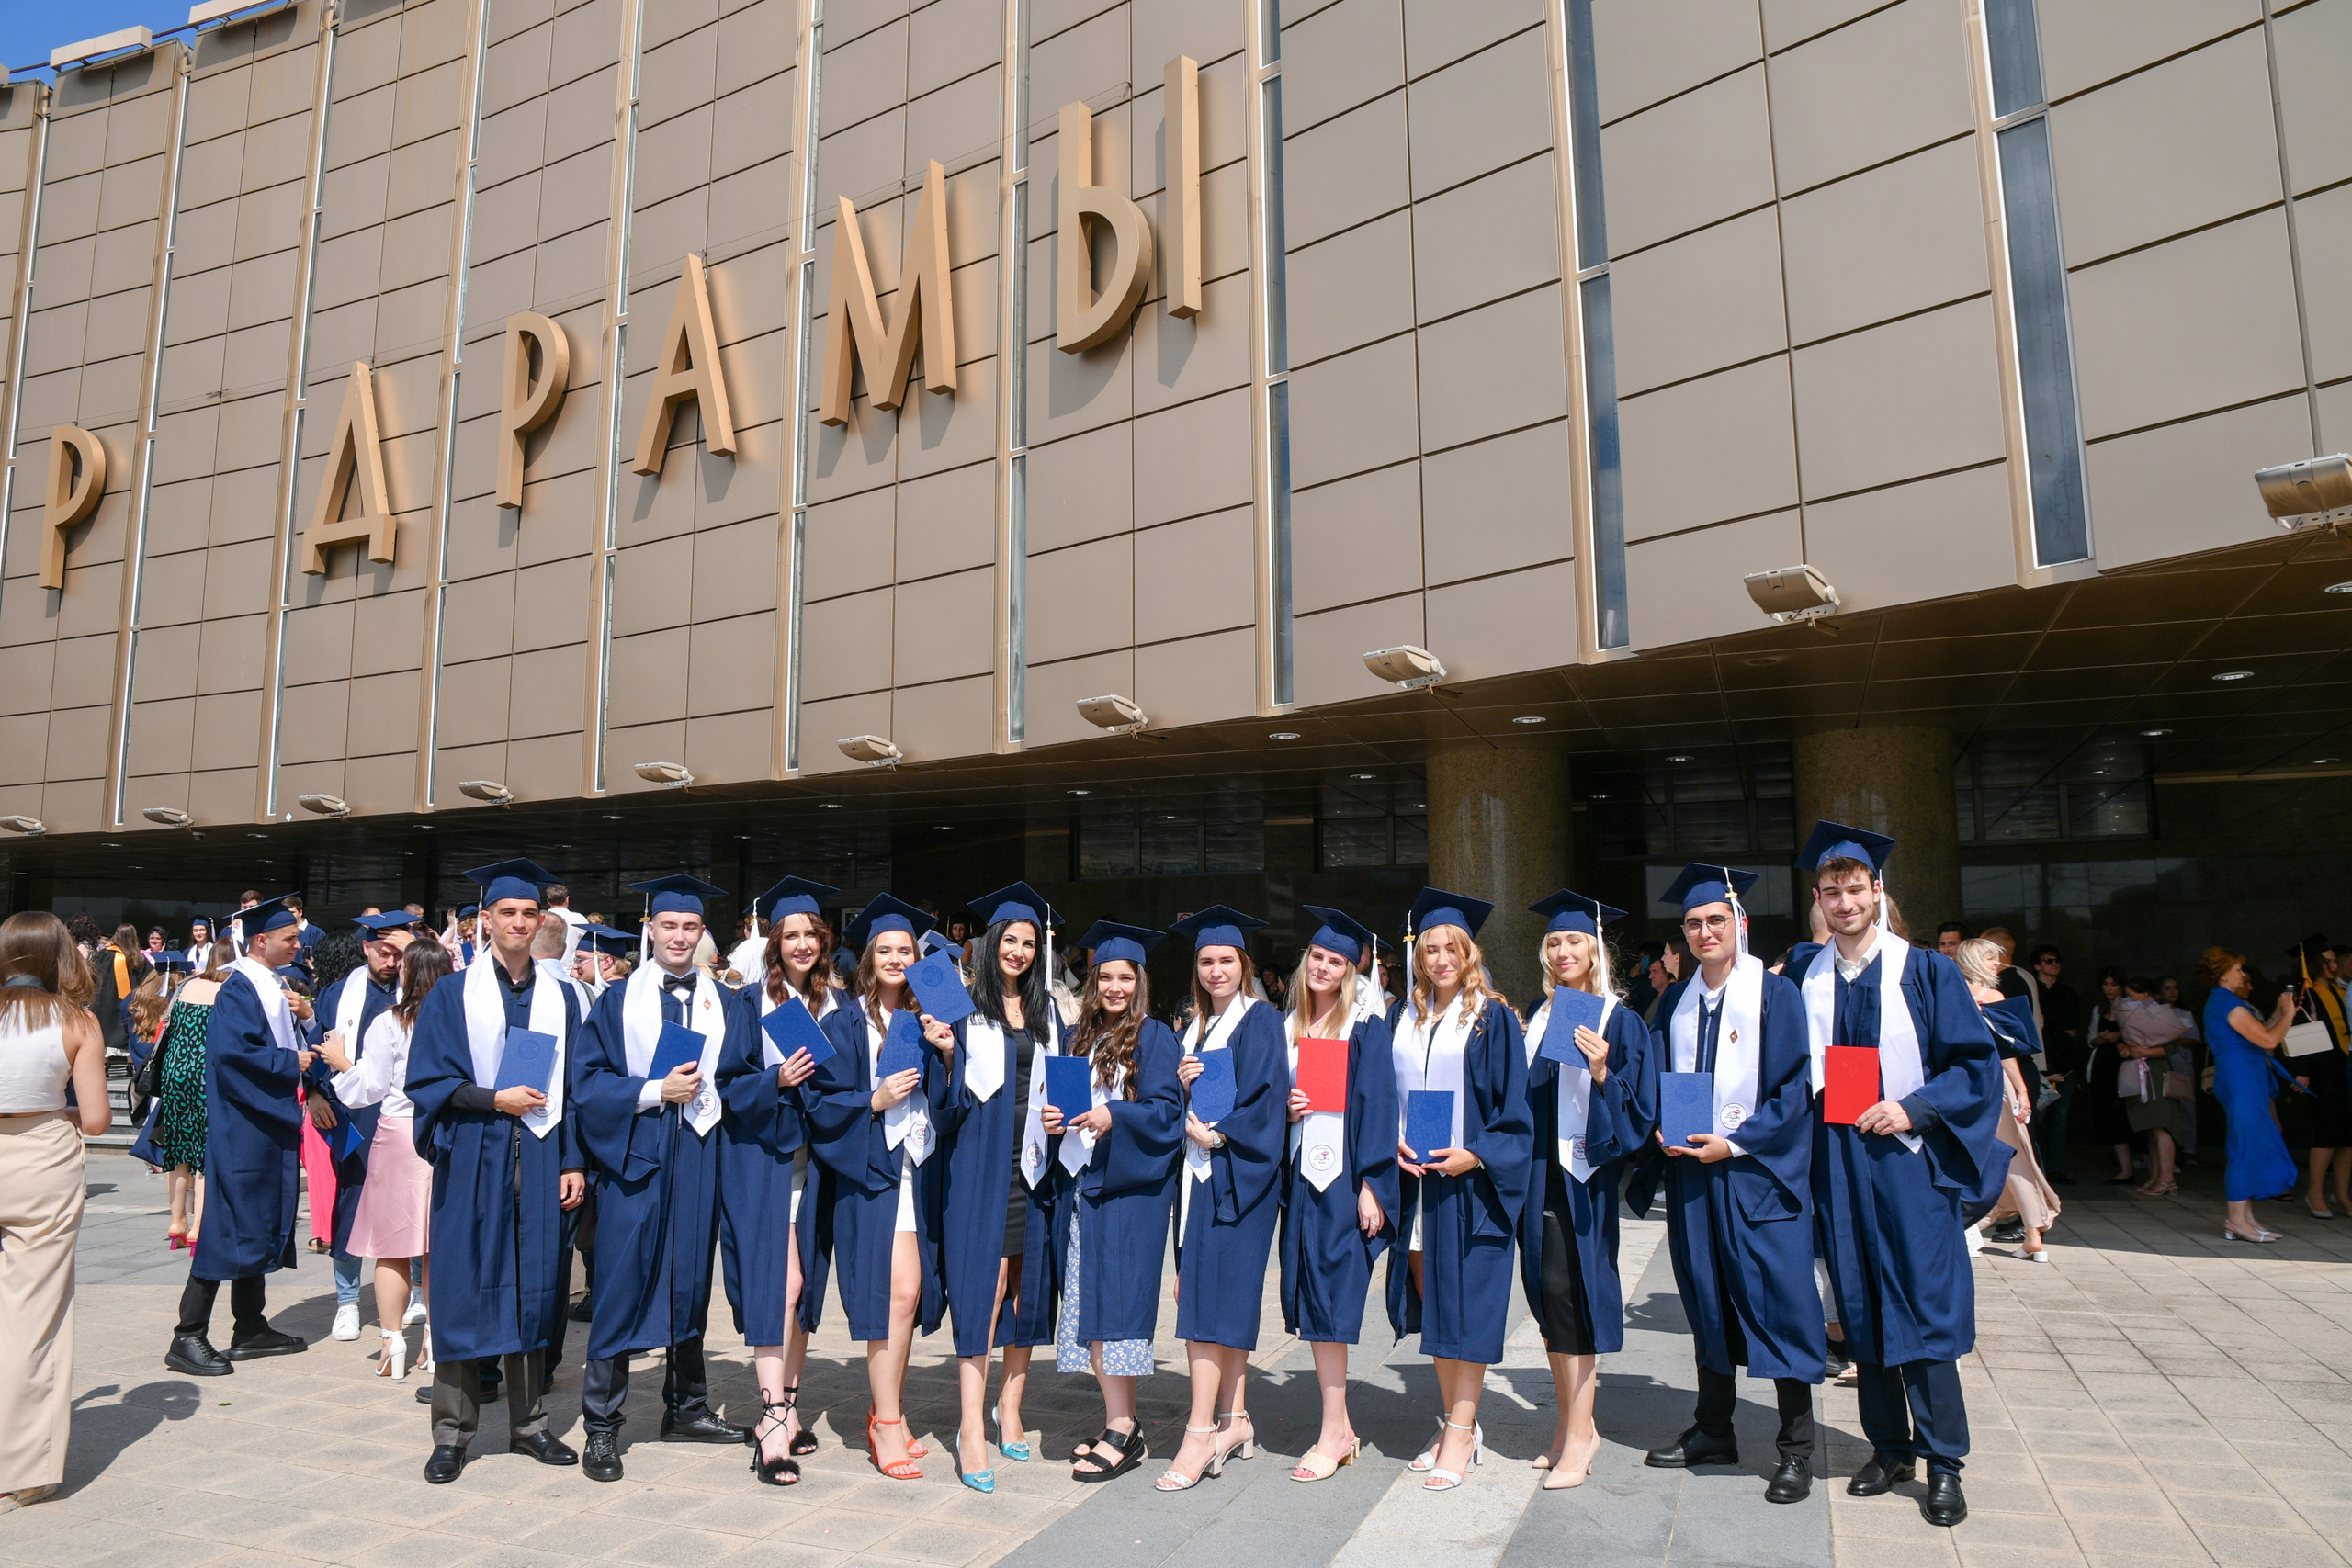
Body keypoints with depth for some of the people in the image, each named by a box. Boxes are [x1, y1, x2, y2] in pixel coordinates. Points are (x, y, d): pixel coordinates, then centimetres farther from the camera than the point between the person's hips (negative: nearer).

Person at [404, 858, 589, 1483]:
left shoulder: (561, 997, 9)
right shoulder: (452, 996, 2)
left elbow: (573, 1087, 8)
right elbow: (428, 1081, -2)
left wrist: (573, 1162, 2)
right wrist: (495, 1099, -15)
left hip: (539, 1160, 2)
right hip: (472, 1160, -2)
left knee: (533, 1287, 7)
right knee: (464, 1287, 1)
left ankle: (528, 1421, 18)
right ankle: (452, 1431, 12)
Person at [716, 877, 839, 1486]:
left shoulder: (837, 1005, 9)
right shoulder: (751, 1002, -3)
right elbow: (730, 1082, -7)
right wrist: (777, 1081, -23)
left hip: (815, 1161, 4)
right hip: (763, 1159, -4)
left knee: (804, 1287, 9)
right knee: (779, 1283, -12)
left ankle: (785, 1409, 21)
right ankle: (774, 1423, -9)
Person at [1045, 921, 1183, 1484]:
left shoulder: (1154, 1038, -3)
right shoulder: (1080, 1038, 16)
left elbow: (1167, 1110, -10)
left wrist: (1115, 1116, -24)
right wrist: (1051, 1118, -1)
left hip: (1129, 1186, -7)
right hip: (1081, 1182, 7)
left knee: (1114, 1304, -8)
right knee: (1091, 1307, 7)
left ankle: (1122, 1431, 0)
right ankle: (1122, 1423, 16)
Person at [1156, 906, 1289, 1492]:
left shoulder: (1260, 1020, -5)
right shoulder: (1195, 1027, 15)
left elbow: (1266, 1094, -14)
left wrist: (1219, 1133, -15)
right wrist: (1181, 1084, -4)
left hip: (1238, 1172, -7)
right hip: (1199, 1172, 7)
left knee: (1213, 1295, -10)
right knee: (1229, 1296, 10)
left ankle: (1201, 1433, -9)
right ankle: (1234, 1421, 17)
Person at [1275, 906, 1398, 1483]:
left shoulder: (1366, 1026, -4)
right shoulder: (1288, 1025, 12)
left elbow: (1378, 1104, -9)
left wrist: (1371, 1184, -15)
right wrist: (1282, 1109, -4)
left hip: (1343, 1172, -5)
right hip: (1300, 1170, 6)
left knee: (1329, 1299, -5)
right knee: (1312, 1300, 7)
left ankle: (1334, 1433, 5)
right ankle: (1340, 1428, 18)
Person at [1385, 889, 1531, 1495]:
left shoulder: (1493, 1019, -3)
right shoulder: (1403, 1018, 10)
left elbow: (1512, 1106, -6)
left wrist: (1476, 1155, -17)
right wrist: (1394, 1142, -3)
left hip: (1469, 1179, -5)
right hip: (1414, 1177, 5)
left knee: (1465, 1302, -1)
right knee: (1431, 1301, 10)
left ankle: (1461, 1433, 7)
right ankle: (1454, 1419, 22)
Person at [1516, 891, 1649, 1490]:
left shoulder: (1619, 1021, -4)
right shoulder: (1540, 1019, 12)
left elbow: (1636, 1111, -9)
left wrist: (1602, 1073, -25)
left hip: (1584, 1174, -6)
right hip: (1540, 1170, 6)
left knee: (1568, 1291, -6)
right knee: (1548, 1294, 9)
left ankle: (1579, 1432, 5)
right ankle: (1570, 1423, 22)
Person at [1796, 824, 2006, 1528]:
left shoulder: (1926, 971, -2)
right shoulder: (1806, 981, 6)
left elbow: (1977, 1062, -3)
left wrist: (1912, 1108, -14)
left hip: (1907, 1159, -3)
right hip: (1838, 1164, 3)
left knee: (1924, 1307, -2)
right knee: (1860, 1310, 9)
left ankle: (1943, 1462, 10)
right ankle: (1889, 1448, 23)